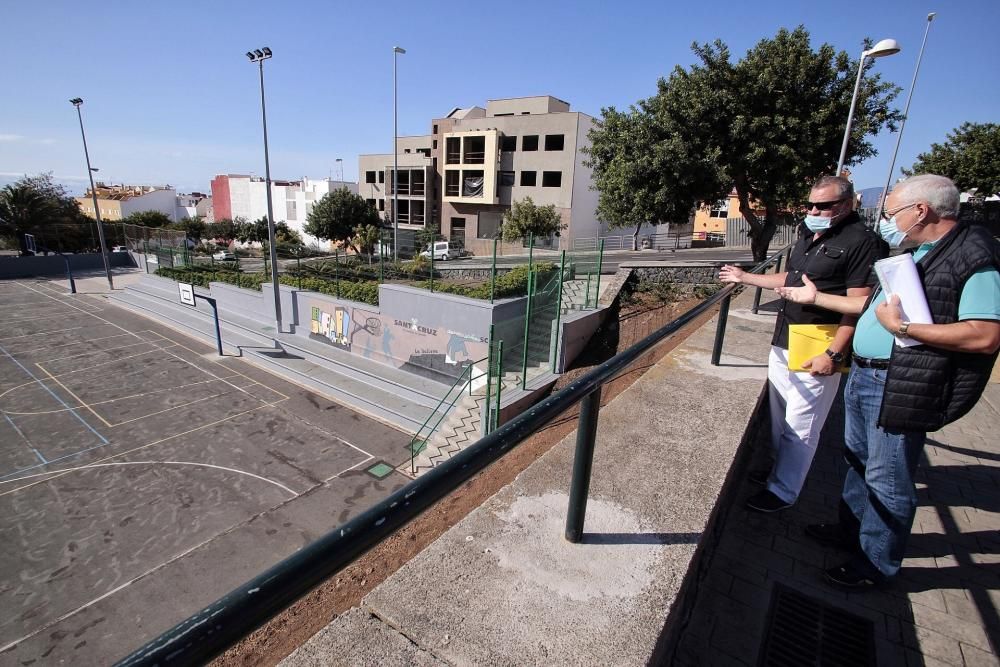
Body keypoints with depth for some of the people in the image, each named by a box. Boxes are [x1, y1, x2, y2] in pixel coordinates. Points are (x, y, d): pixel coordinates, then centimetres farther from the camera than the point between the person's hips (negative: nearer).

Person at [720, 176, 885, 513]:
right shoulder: (808, 239, 14)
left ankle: (783, 490, 14)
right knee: (779, 416, 19)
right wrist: (744, 277, 29)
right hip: (782, 344, 9)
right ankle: (778, 470, 36)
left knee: (800, 426, 1)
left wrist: (834, 354, -23)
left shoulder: (862, 242, -12)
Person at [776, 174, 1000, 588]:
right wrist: (816, 297, 21)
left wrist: (902, 327, -24)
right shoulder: (913, 253, 12)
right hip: (863, 377, 10)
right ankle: (851, 529, 42)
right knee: (858, 461, 23)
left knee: (887, 481, 5)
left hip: (900, 390, -9)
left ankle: (876, 563, 23)